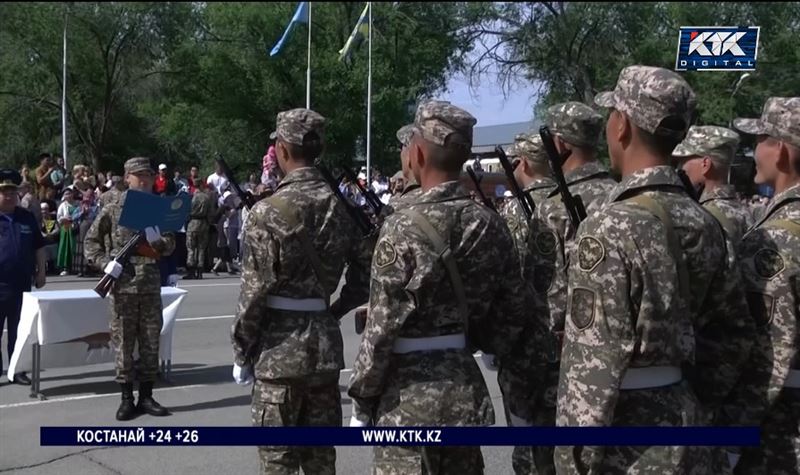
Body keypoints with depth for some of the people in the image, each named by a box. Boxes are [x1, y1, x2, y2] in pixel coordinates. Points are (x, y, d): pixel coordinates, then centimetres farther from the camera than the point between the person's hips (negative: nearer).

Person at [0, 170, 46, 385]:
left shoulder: (27, 217, 9)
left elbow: (38, 246, 15)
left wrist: (40, 271, 10)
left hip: (22, 284, 3)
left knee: (18, 331, 11)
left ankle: (17, 370, 18)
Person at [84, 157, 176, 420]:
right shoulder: (114, 209, 1)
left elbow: (170, 246, 9)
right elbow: (91, 240, 6)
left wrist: (159, 241, -13)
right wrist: (105, 262, -9)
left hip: (151, 284, 3)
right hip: (123, 284, -2)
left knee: (151, 342, 6)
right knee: (123, 342, 1)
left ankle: (146, 396, 16)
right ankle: (126, 398, 9)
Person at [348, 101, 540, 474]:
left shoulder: (404, 228, -17)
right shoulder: (489, 224, 2)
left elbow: (382, 329, -15)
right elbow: (514, 306, 7)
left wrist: (362, 402, -6)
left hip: (410, 396, -6)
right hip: (467, 387, 6)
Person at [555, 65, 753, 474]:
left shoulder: (611, 228, -21)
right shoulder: (703, 223, 3)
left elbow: (594, 361, -22)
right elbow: (735, 331, 11)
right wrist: (696, 404, 19)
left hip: (623, 439, -7)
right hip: (682, 419, 7)